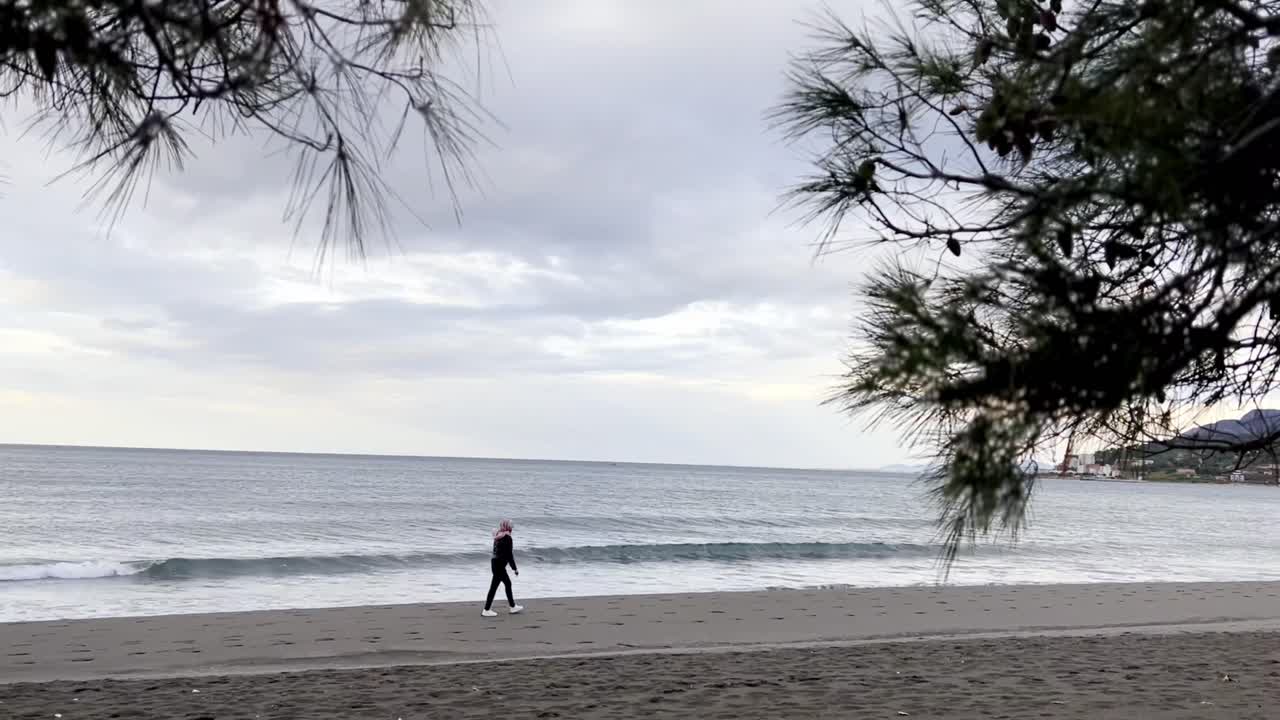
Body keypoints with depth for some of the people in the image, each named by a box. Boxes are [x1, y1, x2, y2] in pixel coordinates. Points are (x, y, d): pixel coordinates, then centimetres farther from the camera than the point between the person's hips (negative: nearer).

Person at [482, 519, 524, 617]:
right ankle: (486, 610, 0)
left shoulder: (498, 537, 12)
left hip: (494, 562, 9)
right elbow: (509, 555, -16)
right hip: (499, 564, -9)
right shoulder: (507, 538, -14)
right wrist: (515, 568, -8)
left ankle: (513, 607, 26)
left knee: (508, 583, 18)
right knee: (494, 586, -4)